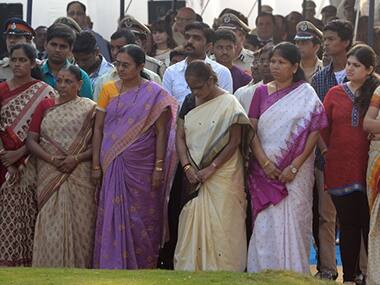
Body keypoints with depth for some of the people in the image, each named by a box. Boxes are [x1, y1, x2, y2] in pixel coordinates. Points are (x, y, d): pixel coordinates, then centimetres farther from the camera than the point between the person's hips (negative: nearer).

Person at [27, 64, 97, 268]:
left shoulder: (90, 109, 3)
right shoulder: (45, 106, 10)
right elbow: (31, 140, 5)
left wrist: (77, 158, -15)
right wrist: (51, 158, -10)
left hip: (80, 174, -2)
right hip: (49, 175, 2)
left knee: (78, 225, -3)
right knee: (50, 225, -2)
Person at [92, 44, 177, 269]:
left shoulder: (154, 94, -2)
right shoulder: (109, 90, 7)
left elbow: (161, 132, -3)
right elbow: (98, 128, 7)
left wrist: (159, 167, -9)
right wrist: (96, 165, 2)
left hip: (142, 167, -3)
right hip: (113, 165, 3)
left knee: (141, 218, 2)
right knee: (112, 217, 3)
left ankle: (144, 267, 12)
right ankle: (112, 266, 10)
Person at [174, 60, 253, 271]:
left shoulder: (229, 104, -8)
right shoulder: (190, 102, 9)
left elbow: (234, 142, -10)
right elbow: (180, 137, 8)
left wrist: (211, 168, -14)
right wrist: (187, 166, -6)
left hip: (222, 175, -5)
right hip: (194, 175, 5)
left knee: (220, 226, -5)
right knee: (191, 224, 4)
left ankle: (223, 271, 1)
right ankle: (189, 270, 10)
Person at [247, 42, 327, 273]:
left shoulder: (306, 95, 1)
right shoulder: (262, 92, 10)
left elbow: (315, 132, -4)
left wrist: (294, 167, -12)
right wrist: (264, 163, -9)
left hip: (295, 171, -2)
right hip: (265, 169, 2)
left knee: (293, 222, -3)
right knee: (264, 224, 0)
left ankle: (293, 272, 4)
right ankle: (264, 272, 7)